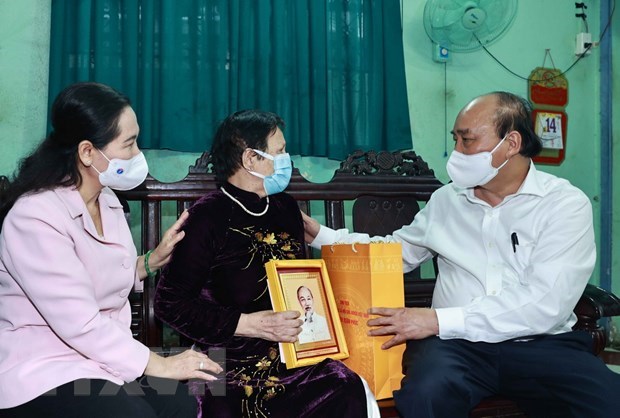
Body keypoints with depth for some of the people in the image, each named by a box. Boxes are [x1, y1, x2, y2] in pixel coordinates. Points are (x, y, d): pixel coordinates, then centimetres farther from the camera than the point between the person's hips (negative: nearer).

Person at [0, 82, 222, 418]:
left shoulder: (106, 200, 7)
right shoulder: (35, 217, -22)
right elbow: (79, 324, -25)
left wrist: (152, 260, 0)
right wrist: (157, 365, -19)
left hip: (105, 355, 7)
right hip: (44, 371, -7)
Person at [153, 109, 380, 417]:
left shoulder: (286, 209, 14)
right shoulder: (208, 216, -6)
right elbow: (170, 302, -8)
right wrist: (247, 324, -14)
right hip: (234, 364, -6)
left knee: (352, 392, -23)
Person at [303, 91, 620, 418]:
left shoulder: (566, 204, -2)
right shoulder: (445, 200, 13)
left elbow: (546, 303, -14)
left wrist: (438, 319, -19)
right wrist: (320, 235, 18)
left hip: (542, 344, -1)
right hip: (456, 342, 2)